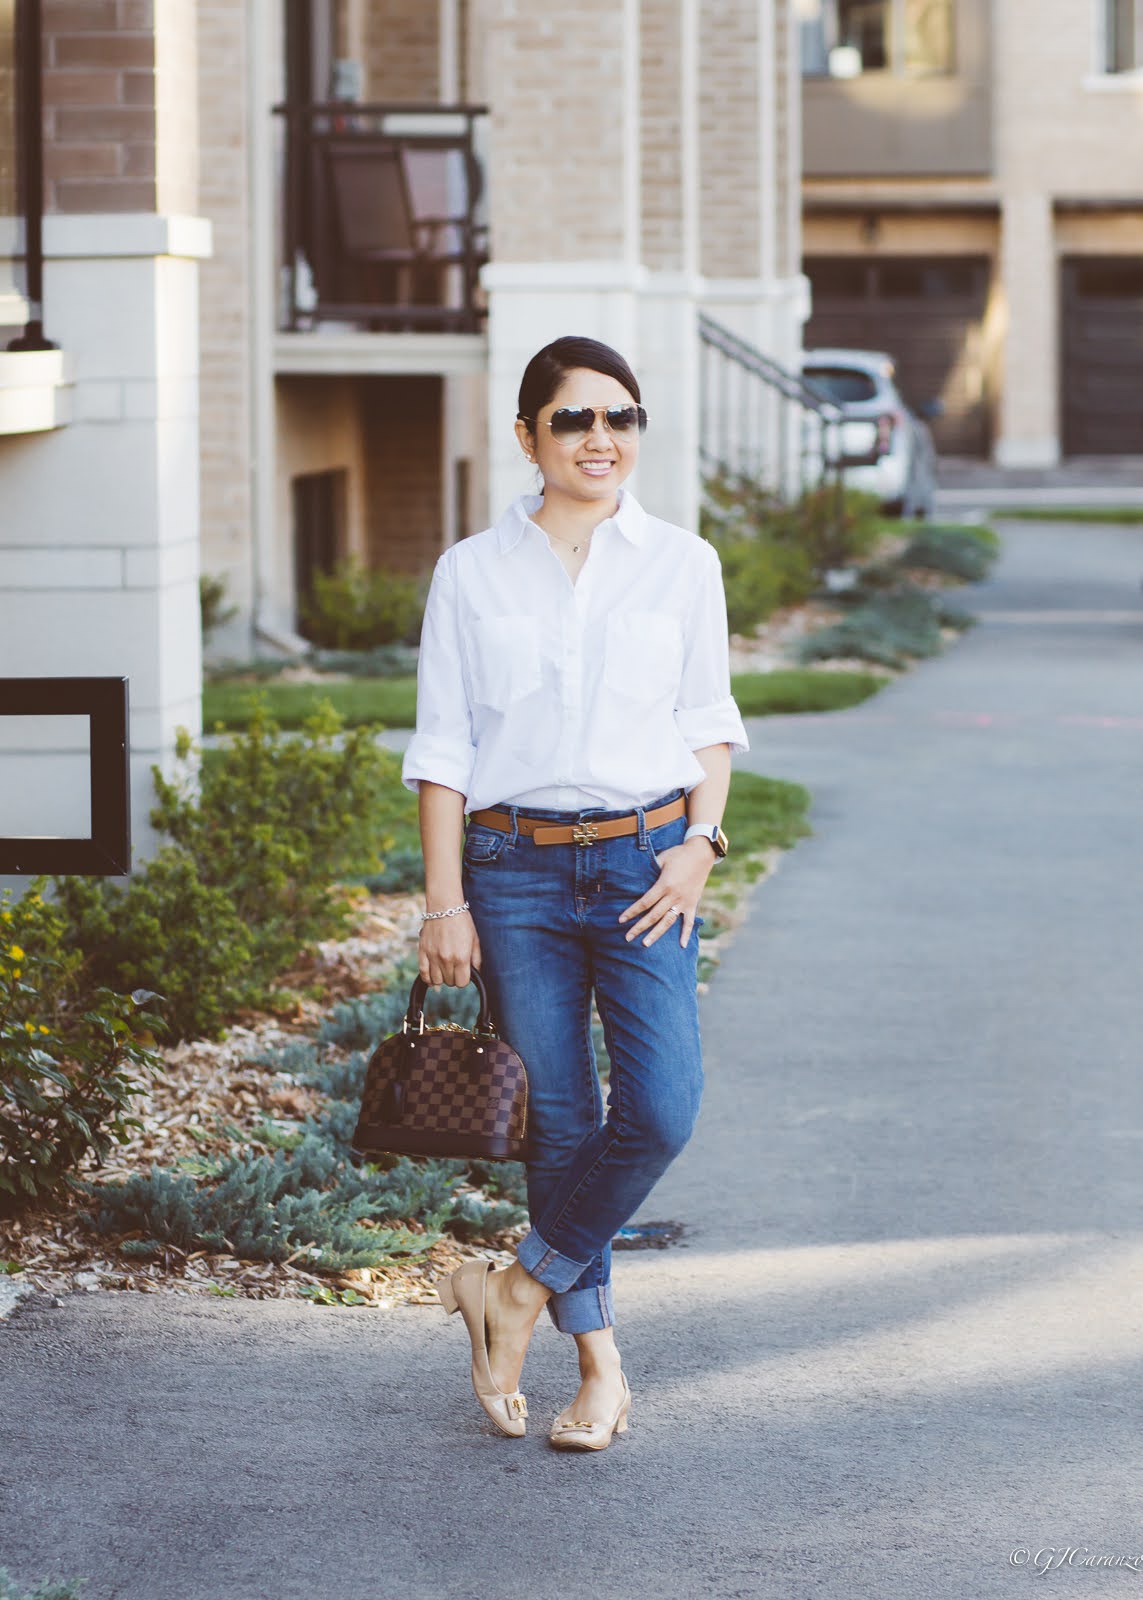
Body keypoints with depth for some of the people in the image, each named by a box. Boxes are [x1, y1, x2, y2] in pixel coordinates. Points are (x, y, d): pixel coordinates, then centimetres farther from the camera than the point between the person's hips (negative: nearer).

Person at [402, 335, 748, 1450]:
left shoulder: (683, 565, 5)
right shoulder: (471, 574, 2)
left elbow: (709, 722, 12)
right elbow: (443, 748, 3)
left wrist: (701, 840, -3)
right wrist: (445, 901, -2)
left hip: (647, 865, 0)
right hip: (516, 868, 0)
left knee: (662, 1107, -14)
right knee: (559, 1122, 3)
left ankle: (522, 1287, 7)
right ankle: (599, 1364, 15)